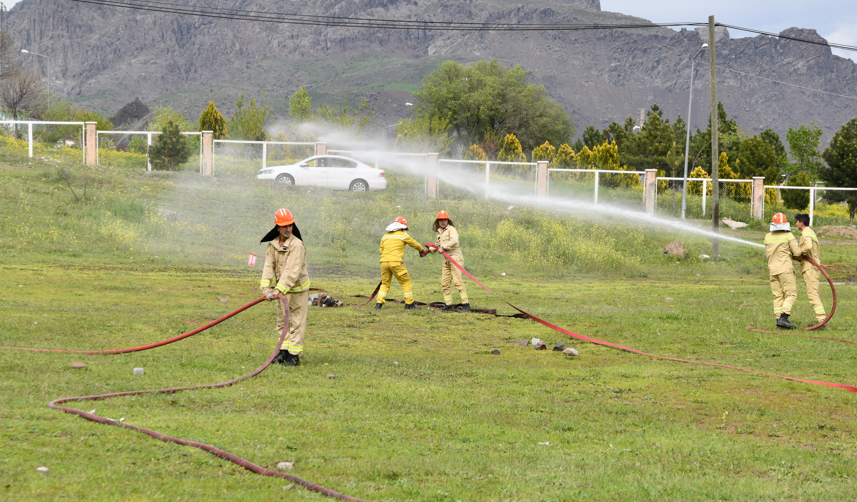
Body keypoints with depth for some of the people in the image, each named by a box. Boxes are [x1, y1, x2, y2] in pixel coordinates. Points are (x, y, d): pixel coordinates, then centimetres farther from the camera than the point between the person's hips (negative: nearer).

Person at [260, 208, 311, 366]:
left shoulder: (297, 245, -23)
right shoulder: (272, 245, -1)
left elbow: (292, 272, -29)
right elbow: (268, 267, -8)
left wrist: (279, 289, -35)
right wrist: (265, 288, -22)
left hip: (298, 289, -7)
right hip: (282, 289, 7)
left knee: (296, 322, -3)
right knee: (282, 321, 14)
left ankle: (294, 356, 0)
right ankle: (284, 351, 25)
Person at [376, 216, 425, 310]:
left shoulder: (385, 236, 19)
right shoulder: (403, 235, 4)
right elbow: (414, 244, 15)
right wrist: (422, 250, 34)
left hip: (384, 261, 5)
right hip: (395, 262, -5)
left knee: (385, 284, 16)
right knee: (406, 282, 6)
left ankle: (379, 303, 3)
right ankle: (409, 304, 6)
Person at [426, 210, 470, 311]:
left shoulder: (451, 229, -5)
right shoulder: (440, 232, 20)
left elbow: (454, 241, -23)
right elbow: (439, 246, 36)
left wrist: (443, 248, -17)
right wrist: (429, 250, 27)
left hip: (455, 258, -9)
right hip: (446, 260, 9)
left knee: (457, 281, -17)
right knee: (444, 283, 7)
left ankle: (466, 304, -20)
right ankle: (448, 305, 14)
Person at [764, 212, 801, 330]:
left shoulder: (768, 237, 6)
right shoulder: (788, 236, -8)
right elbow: (797, 252, -8)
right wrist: (792, 254, 16)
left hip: (773, 270, 5)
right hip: (785, 269, -5)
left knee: (777, 295, 9)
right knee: (791, 294, -3)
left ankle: (779, 320, 6)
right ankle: (783, 318, -17)